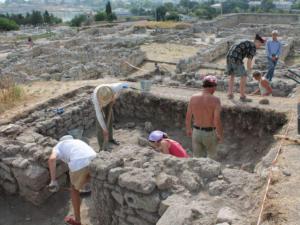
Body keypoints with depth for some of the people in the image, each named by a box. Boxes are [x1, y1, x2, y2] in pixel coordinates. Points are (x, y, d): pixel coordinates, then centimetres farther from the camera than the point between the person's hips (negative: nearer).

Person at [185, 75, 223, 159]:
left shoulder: (193, 98, -6)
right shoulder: (215, 100, -17)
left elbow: (188, 118, 1)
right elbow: (217, 121, -21)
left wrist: (188, 129, 18)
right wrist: (220, 135, -6)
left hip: (196, 132, 3)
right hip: (210, 134, -2)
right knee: (211, 156, 25)